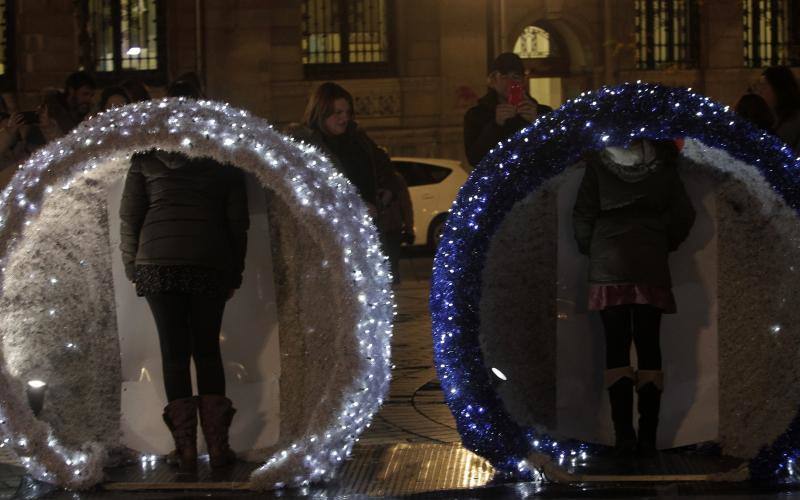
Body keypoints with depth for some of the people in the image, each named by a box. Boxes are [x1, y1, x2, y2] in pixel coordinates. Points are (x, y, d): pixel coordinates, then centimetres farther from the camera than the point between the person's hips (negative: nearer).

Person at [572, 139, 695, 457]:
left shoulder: (598, 163, -1)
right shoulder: (662, 165, 3)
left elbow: (582, 217, -2)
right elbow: (683, 216, 1)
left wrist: (590, 251, 14)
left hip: (609, 268, -1)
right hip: (651, 269, 1)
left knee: (617, 347, 0)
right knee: (649, 347, 3)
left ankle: (624, 435, -10)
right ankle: (648, 437, -2)